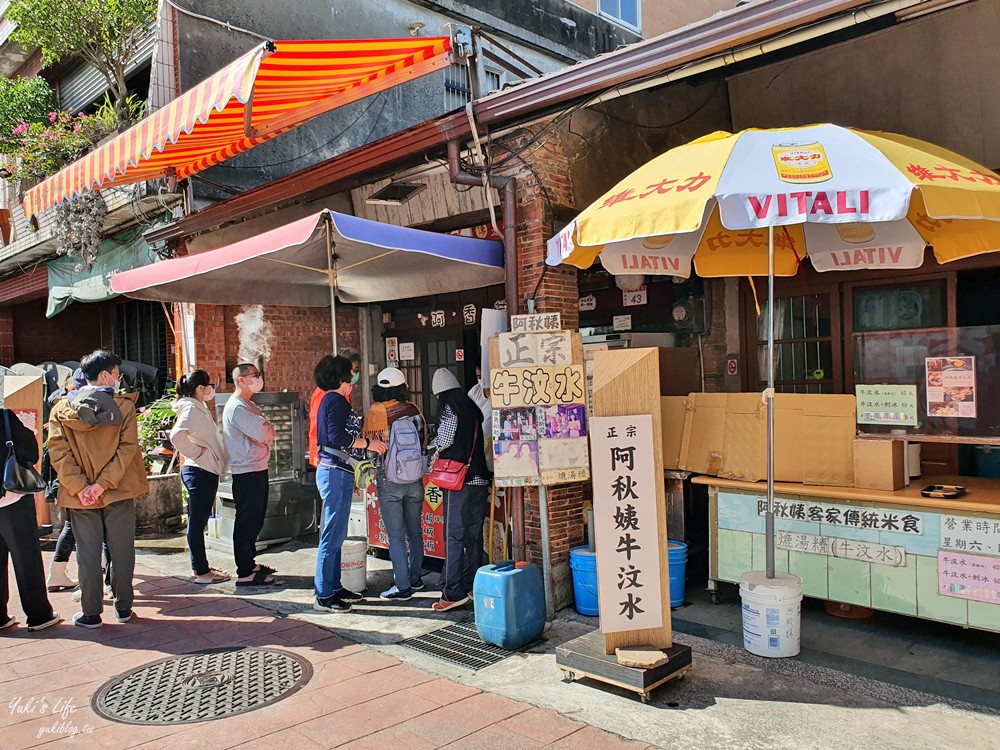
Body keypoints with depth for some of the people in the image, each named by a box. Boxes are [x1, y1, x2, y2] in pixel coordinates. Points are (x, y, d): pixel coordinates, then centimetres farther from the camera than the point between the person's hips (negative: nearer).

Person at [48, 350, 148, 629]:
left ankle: (91, 613, 15)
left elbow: (58, 451, -9)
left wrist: (79, 487, -11)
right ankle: (123, 607, 19)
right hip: (119, 492, -1)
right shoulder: (123, 406, -7)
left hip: (80, 496, 1)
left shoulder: (62, 409, -1)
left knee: (88, 554, 9)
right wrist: (104, 483, -14)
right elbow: (128, 447, -14)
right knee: (121, 551, 10)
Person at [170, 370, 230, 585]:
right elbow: (177, 435, -31)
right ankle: (202, 572, 4)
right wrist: (195, 452, -20)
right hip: (200, 472, -10)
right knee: (197, 521, -3)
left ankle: (199, 566, 26)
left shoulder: (199, 407, 15)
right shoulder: (191, 409, -15)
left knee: (199, 521, 16)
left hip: (206, 472, 10)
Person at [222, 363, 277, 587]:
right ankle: (245, 573, 1)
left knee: (255, 520, 17)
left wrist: (265, 431, -7)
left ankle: (250, 563, 28)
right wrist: (266, 429, -1)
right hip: (246, 472, -10)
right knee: (246, 521, -4)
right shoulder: (237, 407, -15)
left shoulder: (250, 406, 17)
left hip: (258, 469, 10)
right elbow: (263, 434, -21)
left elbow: (269, 433, 12)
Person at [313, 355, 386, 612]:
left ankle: (334, 588, 23)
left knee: (335, 535, 15)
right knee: (332, 536, -6)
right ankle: (323, 596, -1)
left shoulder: (328, 400, 18)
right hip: (336, 473, -11)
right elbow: (337, 436, -24)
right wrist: (368, 443, -15)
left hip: (334, 472, 11)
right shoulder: (336, 400, -12)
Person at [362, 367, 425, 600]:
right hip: (415, 478, 4)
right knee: (414, 531, 17)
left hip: (389, 479, -4)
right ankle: (415, 578, 29)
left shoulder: (374, 413, -11)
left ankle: (402, 586, 5)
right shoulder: (413, 409, -1)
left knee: (396, 536, 2)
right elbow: (424, 441, 8)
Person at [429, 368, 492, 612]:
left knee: (454, 535, -5)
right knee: (473, 534, 14)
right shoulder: (471, 406, 15)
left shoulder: (450, 407, -7)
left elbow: (445, 439, -14)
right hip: (480, 478, 8)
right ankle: (473, 584, 23)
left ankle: (454, 593, -5)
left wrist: (438, 450, 8)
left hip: (460, 481, -8)